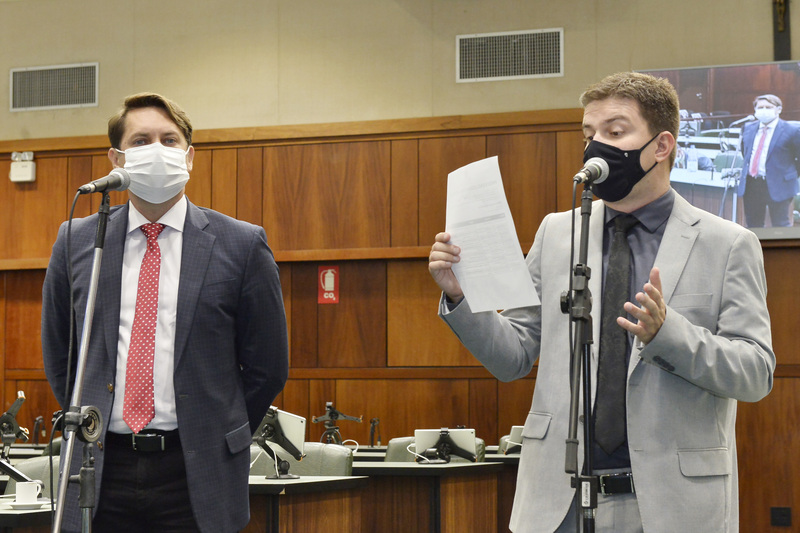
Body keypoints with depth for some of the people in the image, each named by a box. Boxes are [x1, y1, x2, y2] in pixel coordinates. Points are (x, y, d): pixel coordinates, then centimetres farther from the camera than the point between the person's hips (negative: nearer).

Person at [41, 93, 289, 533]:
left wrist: (217, 437, 6)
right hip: (101, 472, 2)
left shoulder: (242, 245, 0)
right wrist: (92, 428, 10)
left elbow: (267, 367, 4)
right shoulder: (75, 242, 8)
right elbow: (59, 356, 16)